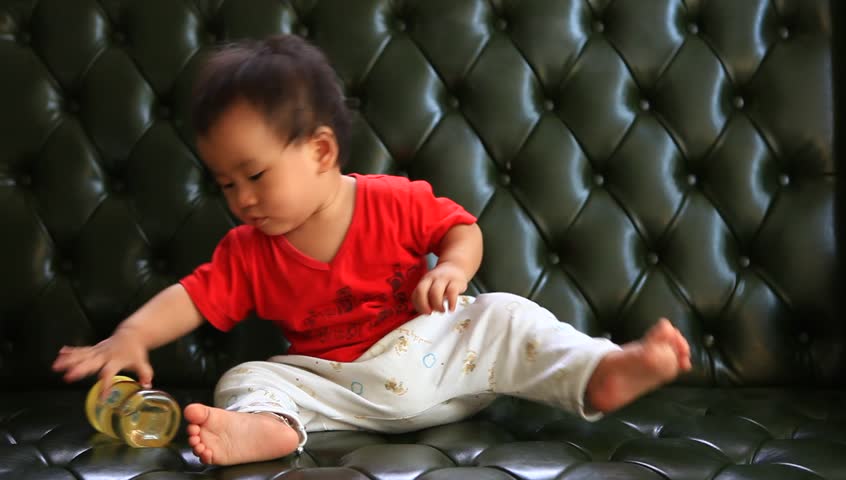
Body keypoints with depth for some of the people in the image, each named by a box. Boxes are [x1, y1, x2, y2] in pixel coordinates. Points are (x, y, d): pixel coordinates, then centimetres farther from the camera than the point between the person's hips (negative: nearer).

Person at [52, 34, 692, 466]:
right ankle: (263, 426, -51)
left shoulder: (397, 201, -7)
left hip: (432, 351, -1)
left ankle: (601, 374, -28)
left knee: (505, 316, -18)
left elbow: (461, 228, 1)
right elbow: (191, 298, -5)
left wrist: (453, 268, -20)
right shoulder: (248, 252, 0)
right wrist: (130, 337, -20)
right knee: (246, 380, -19)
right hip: (336, 386, 1)